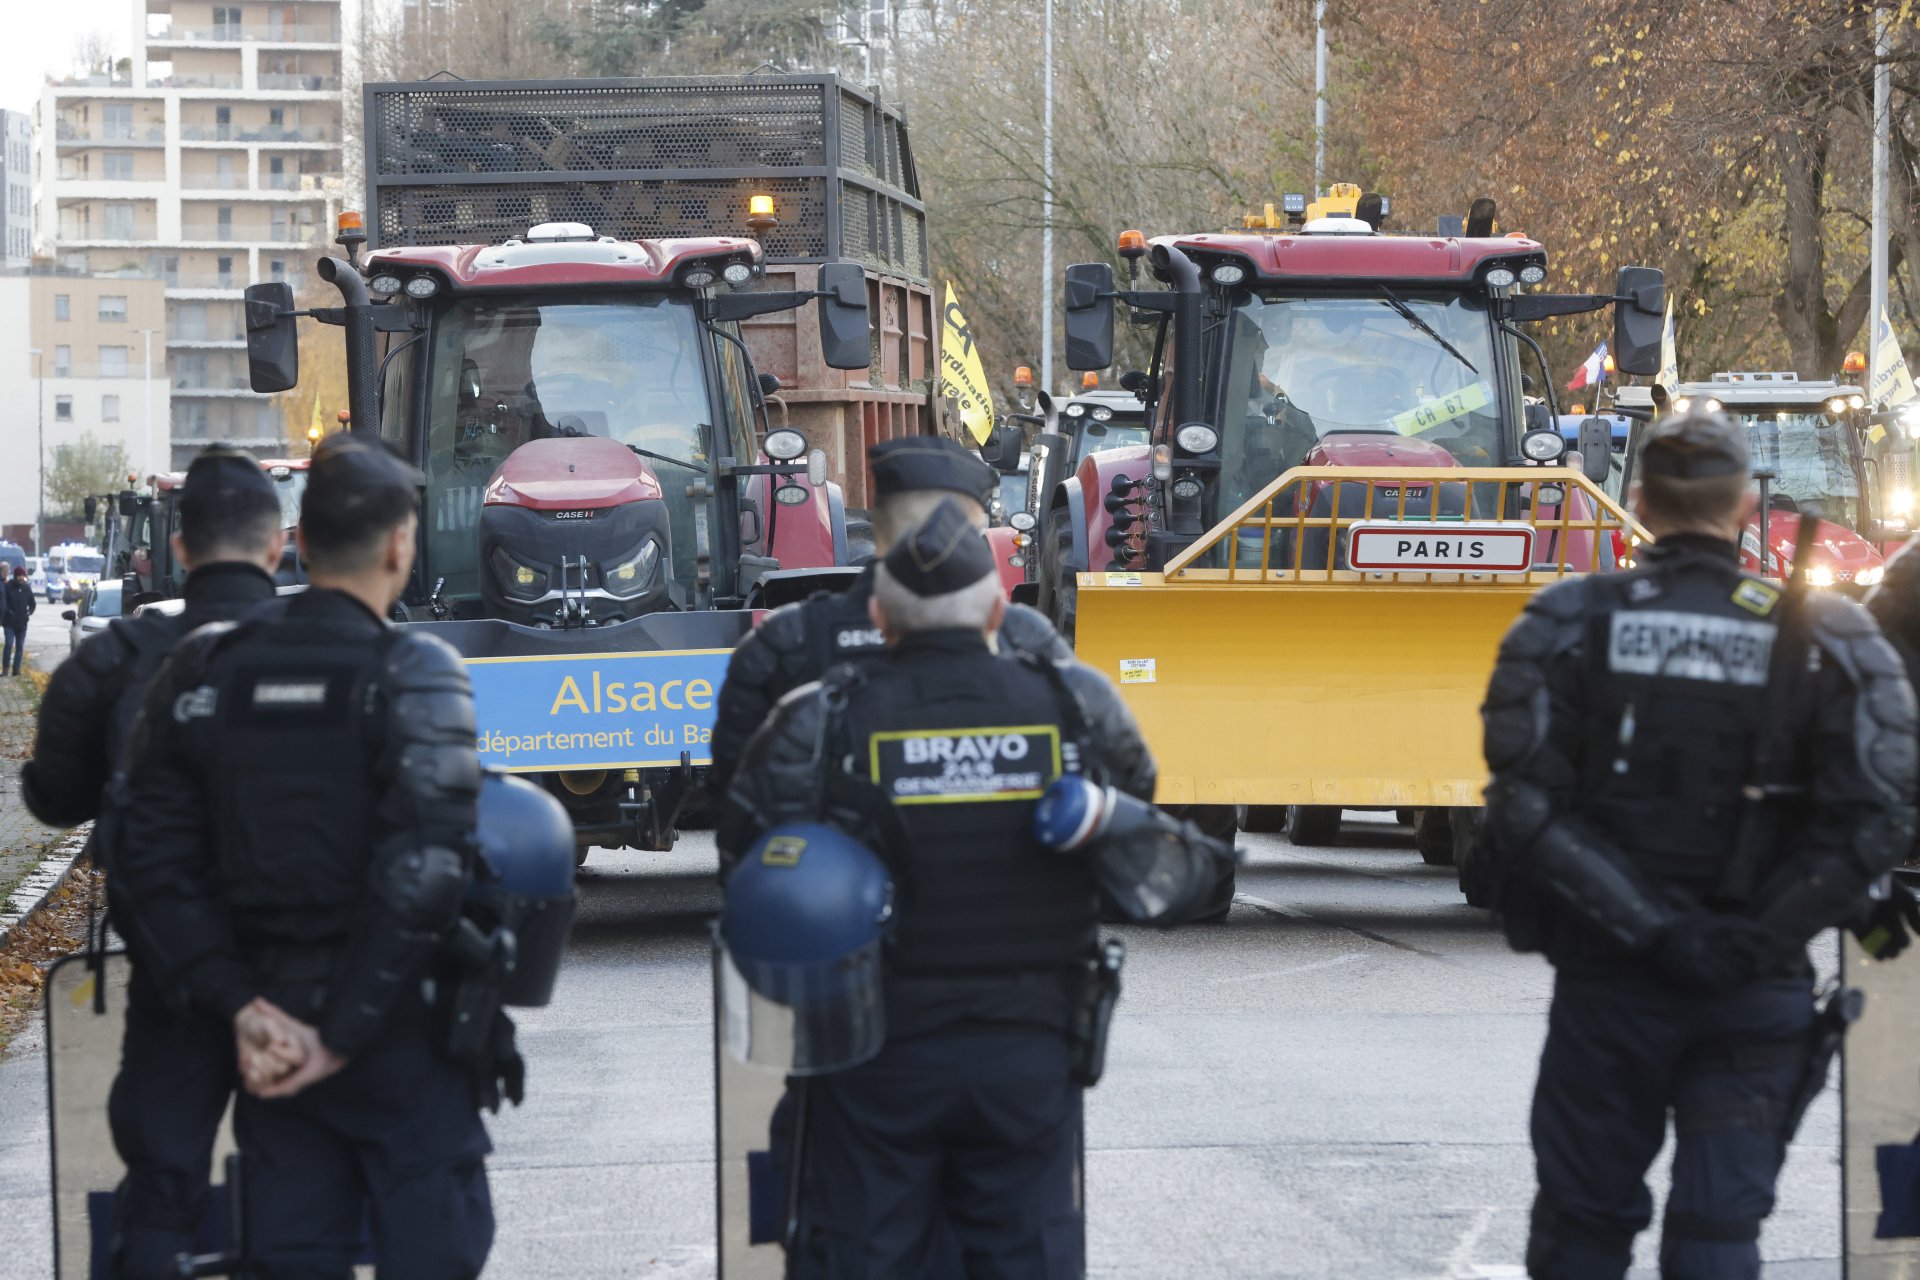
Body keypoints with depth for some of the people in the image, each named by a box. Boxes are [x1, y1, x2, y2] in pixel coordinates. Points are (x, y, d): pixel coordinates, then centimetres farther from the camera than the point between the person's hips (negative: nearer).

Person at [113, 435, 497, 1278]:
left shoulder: (205, 670, 3)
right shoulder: (411, 674, -13)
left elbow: (150, 857, 0)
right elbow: (422, 871, -21)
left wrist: (238, 1004, -4)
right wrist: (346, 1035, -16)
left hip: (270, 1029, 5)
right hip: (397, 1023, -5)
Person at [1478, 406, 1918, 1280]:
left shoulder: (1569, 626, -4)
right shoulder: (1825, 642, -3)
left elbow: (1526, 806, -12)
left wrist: (1645, 929, -14)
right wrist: (1758, 937, -10)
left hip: (1608, 981, 0)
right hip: (1757, 995, 0)